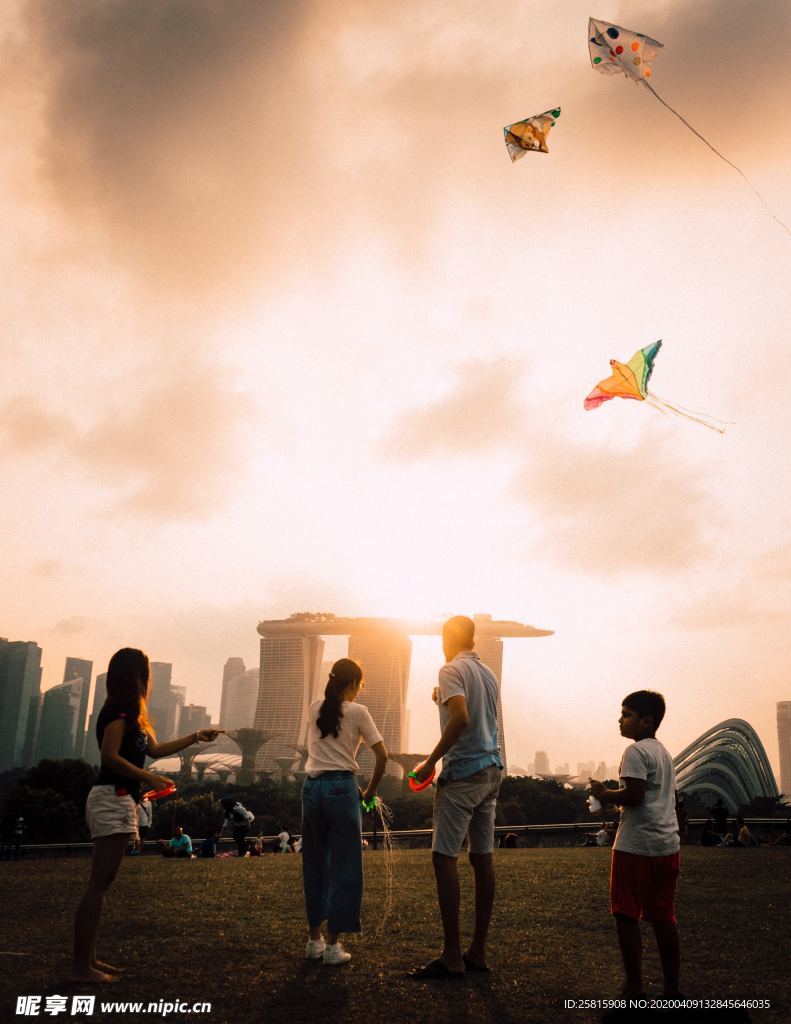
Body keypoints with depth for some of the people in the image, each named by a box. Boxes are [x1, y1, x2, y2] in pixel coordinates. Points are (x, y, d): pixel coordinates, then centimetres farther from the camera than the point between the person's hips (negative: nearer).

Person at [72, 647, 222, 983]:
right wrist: (149, 778, -18)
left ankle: (88, 958, 16)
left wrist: (196, 737, 29)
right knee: (98, 883, -9)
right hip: (113, 800, -10)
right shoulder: (120, 709, -11)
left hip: (117, 801, 10)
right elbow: (110, 756, -21)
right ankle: (81, 966, -6)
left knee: (101, 882, 11)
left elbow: (155, 749, 26)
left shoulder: (126, 712, 18)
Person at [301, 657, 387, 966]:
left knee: (314, 863, 15)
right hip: (341, 787, -5)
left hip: (311, 786, 5)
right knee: (344, 867, 4)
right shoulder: (357, 712, -2)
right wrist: (369, 791, 5)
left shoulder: (315, 709, 10)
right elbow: (381, 756, -4)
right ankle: (333, 943, 6)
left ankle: (314, 938, 23)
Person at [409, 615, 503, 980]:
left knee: (444, 857, -5)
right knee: (483, 858, 9)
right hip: (492, 770, 8)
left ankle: (452, 957, -4)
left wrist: (430, 761, -18)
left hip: (463, 771, -8)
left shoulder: (452, 669, -9)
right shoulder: (489, 674, 15)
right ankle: (478, 952, 15)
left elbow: (461, 719, -24)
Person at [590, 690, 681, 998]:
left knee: (626, 915, -1)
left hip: (636, 846, -9)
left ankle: (634, 987, 0)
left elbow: (634, 795, -21)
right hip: (668, 845, 9)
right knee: (663, 917, 13)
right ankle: (672, 988, 17)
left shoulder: (636, 751, -11)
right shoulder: (664, 752, 16)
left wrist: (605, 795, -6)